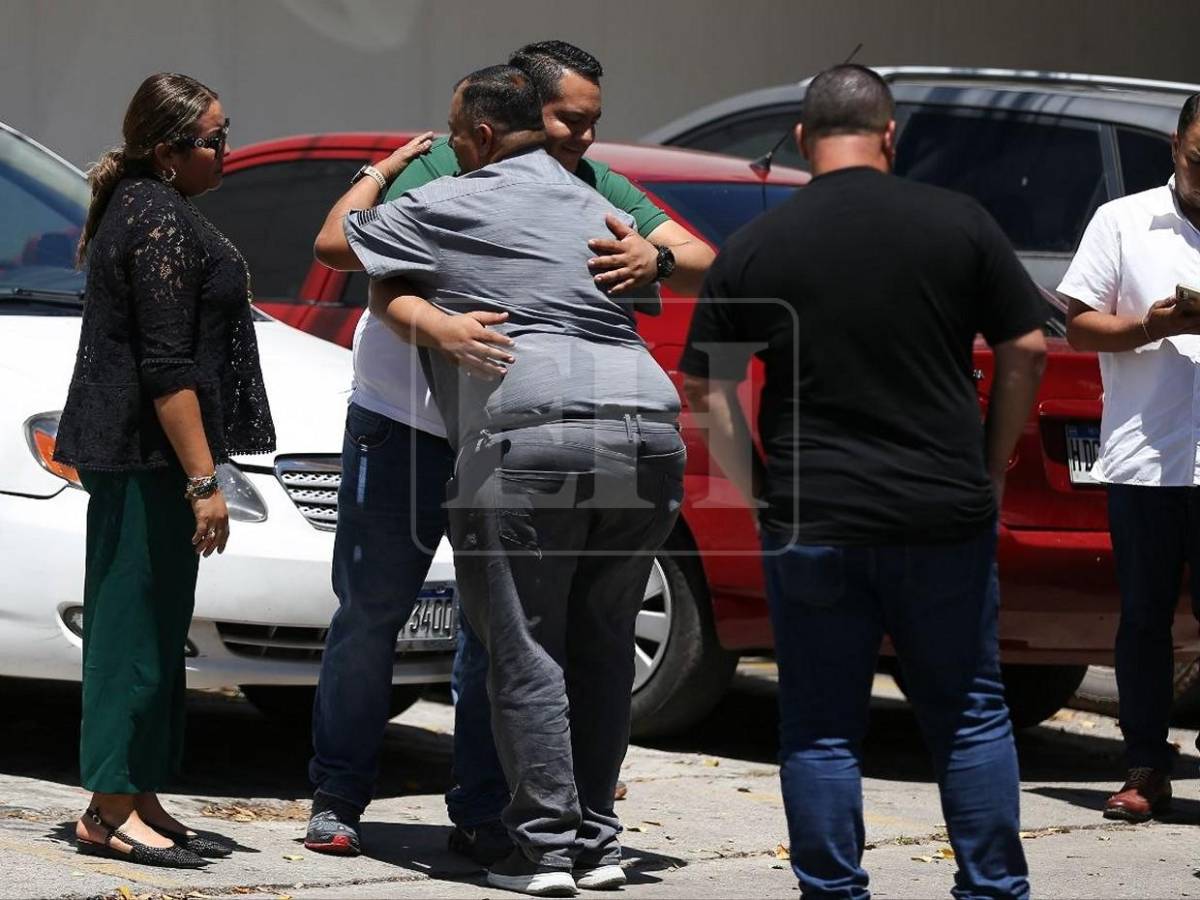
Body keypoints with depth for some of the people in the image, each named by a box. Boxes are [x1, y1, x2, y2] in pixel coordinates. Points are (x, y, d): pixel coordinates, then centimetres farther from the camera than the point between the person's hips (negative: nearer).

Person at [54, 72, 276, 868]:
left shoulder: (135, 206, 16)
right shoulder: (162, 221, -16)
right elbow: (168, 369, -21)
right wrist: (204, 480, -21)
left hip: (127, 450, 10)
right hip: (149, 452, -10)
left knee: (152, 626, 12)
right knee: (138, 622, -8)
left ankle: (139, 803, 16)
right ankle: (111, 810, -6)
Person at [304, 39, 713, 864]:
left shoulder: (594, 187, -3)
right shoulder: (440, 168, -14)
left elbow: (703, 264, -8)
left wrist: (656, 259, -32)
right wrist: (438, 326, -47)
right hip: (403, 423, -3)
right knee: (371, 613, 2)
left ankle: (481, 813, 9)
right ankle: (337, 797, 11)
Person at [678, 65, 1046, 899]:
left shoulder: (754, 248, 0)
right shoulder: (959, 222, -1)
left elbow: (707, 391, -1)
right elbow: (1027, 352, 1)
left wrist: (760, 488, 6)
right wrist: (991, 469, 11)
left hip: (811, 520, 0)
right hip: (945, 515, 0)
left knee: (822, 729, 7)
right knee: (971, 717, 13)